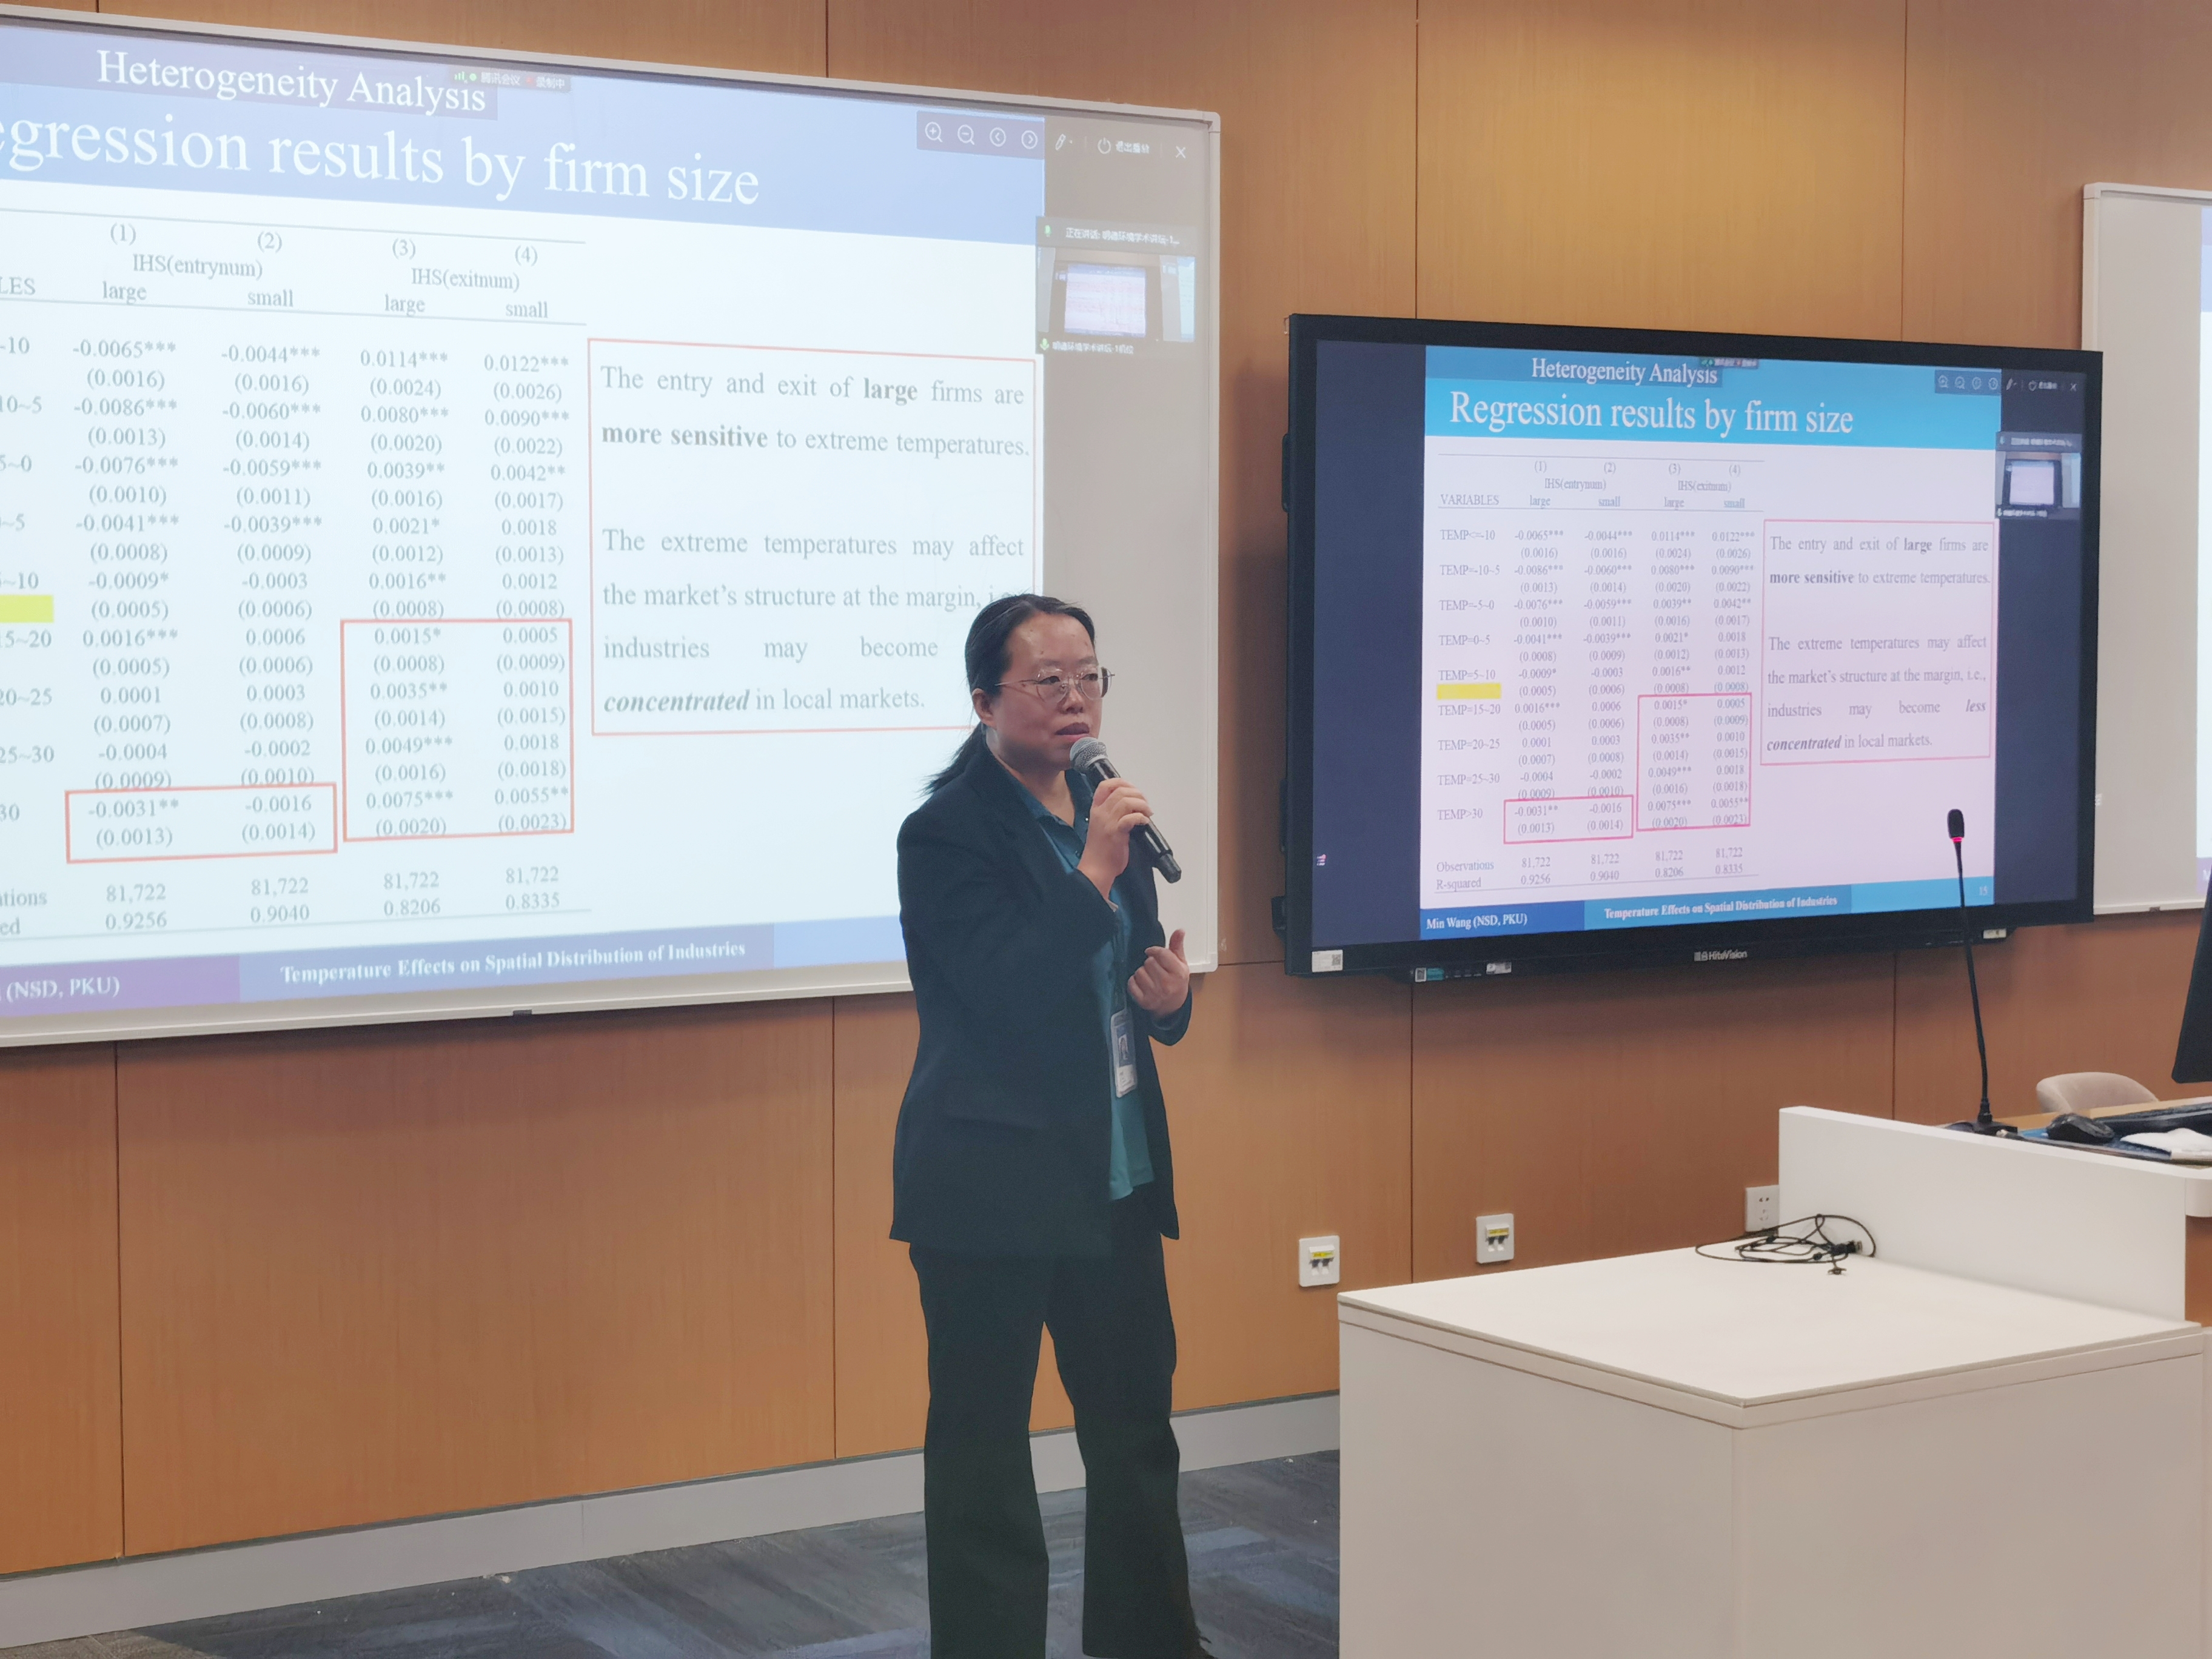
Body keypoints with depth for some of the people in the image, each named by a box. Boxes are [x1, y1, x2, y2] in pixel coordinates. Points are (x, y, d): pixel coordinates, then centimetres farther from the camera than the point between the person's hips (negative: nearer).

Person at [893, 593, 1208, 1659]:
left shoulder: (1101, 813, 10)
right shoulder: (947, 833, -12)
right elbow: (1005, 994, -21)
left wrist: (1170, 995, -4)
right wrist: (1095, 875, -23)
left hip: (1113, 1177, 8)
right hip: (992, 1184, -7)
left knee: (1136, 1430, 16)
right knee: (982, 1448, 3)